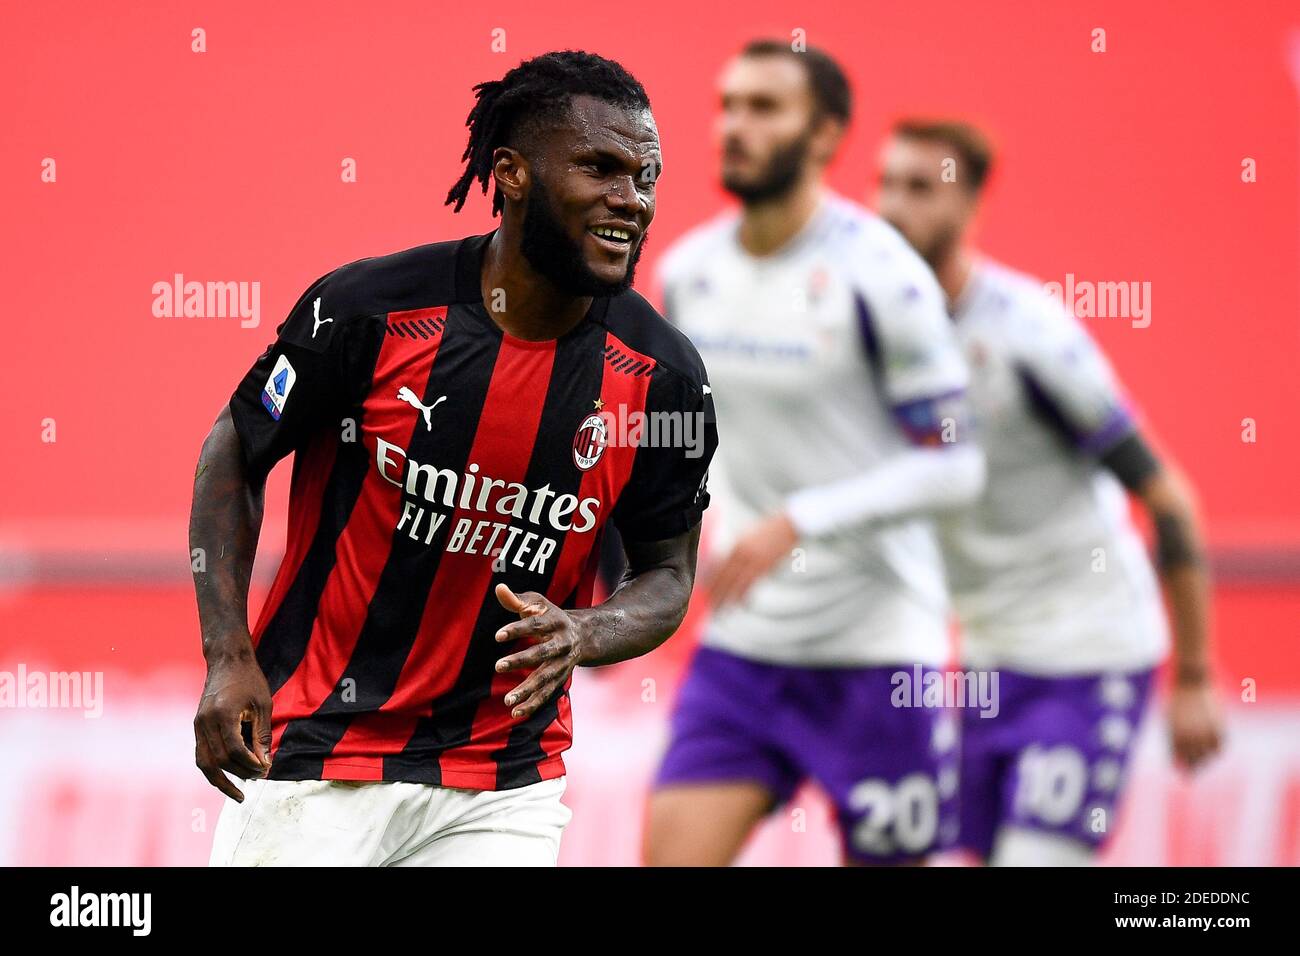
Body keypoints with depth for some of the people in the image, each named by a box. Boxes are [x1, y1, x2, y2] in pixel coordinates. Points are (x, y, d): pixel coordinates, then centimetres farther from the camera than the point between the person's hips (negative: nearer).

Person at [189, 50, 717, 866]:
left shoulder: (663, 376, -6)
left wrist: (580, 636, -16)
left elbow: (668, 571, 6)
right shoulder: (371, 309, -13)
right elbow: (236, 455, 1)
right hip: (314, 748, -2)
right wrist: (229, 659, -8)